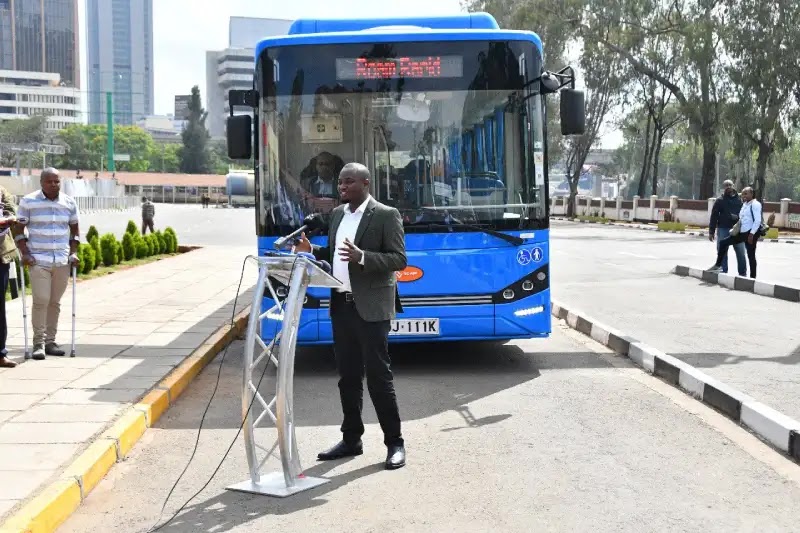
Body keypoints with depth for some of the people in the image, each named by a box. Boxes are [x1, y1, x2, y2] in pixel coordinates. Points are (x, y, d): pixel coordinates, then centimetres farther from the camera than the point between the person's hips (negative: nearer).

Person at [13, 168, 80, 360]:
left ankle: (50, 341, 15)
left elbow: (74, 230, 16)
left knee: (55, 302, 8)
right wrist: (25, 253, -9)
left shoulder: (69, 203, 8)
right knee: (41, 301, -9)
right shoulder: (28, 202, -1)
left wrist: (74, 253, 5)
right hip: (38, 260, -3)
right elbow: (18, 230, 1)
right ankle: (38, 343, -1)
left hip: (62, 261, 3)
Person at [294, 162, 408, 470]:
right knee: (348, 376, 12)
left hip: (370, 308, -7)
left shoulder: (386, 215, -8)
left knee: (378, 375, -4)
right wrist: (312, 252, 2)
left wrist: (362, 256, -26)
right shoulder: (337, 214, 14)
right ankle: (351, 439, 22)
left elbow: (399, 259, -13)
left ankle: (395, 443, 5)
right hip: (341, 305, 7)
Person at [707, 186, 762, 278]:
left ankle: (752, 277, 4)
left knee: (751, 255, -4)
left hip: (751, 233, -9)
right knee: (723, 242, 5)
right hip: (742, 232, 9)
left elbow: (757, 220, -18)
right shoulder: (745, 205, 18)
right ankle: (718, 265, 11)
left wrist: (752, 234, -23)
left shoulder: (755, 204, -10)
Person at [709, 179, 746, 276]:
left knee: (741, 253, 4)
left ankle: (743, 274, 13)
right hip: (723, 229, -1)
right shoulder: (720, 200, 3)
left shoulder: (739, 199, 7)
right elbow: (714, 216, 1)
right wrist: (711, 232, -3)